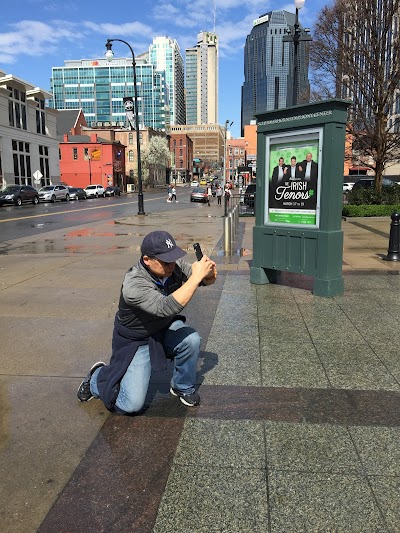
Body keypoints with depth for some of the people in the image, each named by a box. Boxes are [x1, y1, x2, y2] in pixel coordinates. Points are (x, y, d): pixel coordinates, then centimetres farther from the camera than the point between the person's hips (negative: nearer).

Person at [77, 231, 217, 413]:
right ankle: (97, 378, 21)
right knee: (131, 404, -11)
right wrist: (196, 276, -44)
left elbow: (208, 280, -5)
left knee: (191, 339, -27)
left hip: (165, 329, 5)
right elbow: (167, 307, -47)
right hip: (136, 341, -5)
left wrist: (209, 272, -30)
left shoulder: (175, 266, -16)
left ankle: (182, 387, 3)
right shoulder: (134, 284, -34)